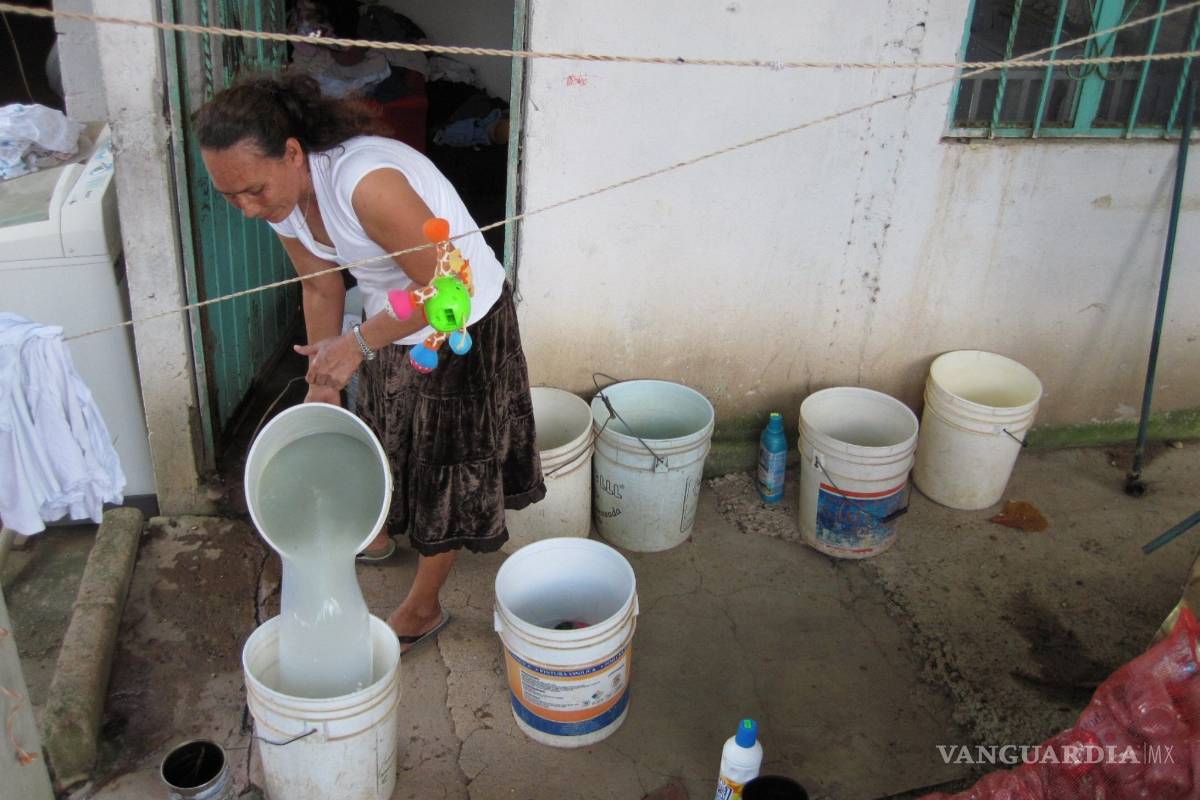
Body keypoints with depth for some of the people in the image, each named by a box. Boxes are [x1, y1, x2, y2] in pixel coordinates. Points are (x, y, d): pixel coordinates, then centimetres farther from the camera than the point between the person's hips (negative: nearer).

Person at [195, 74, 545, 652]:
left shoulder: (367, 183, -38)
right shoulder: (281, 197, -11)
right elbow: (321, 287, 3)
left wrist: (358, 343, -32)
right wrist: (323, 381, 5)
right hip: (392, 324, 8)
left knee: (444, 461, 7)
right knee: (385, 436, 26)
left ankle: (423, 608, 25)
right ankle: (378, 535, 55)